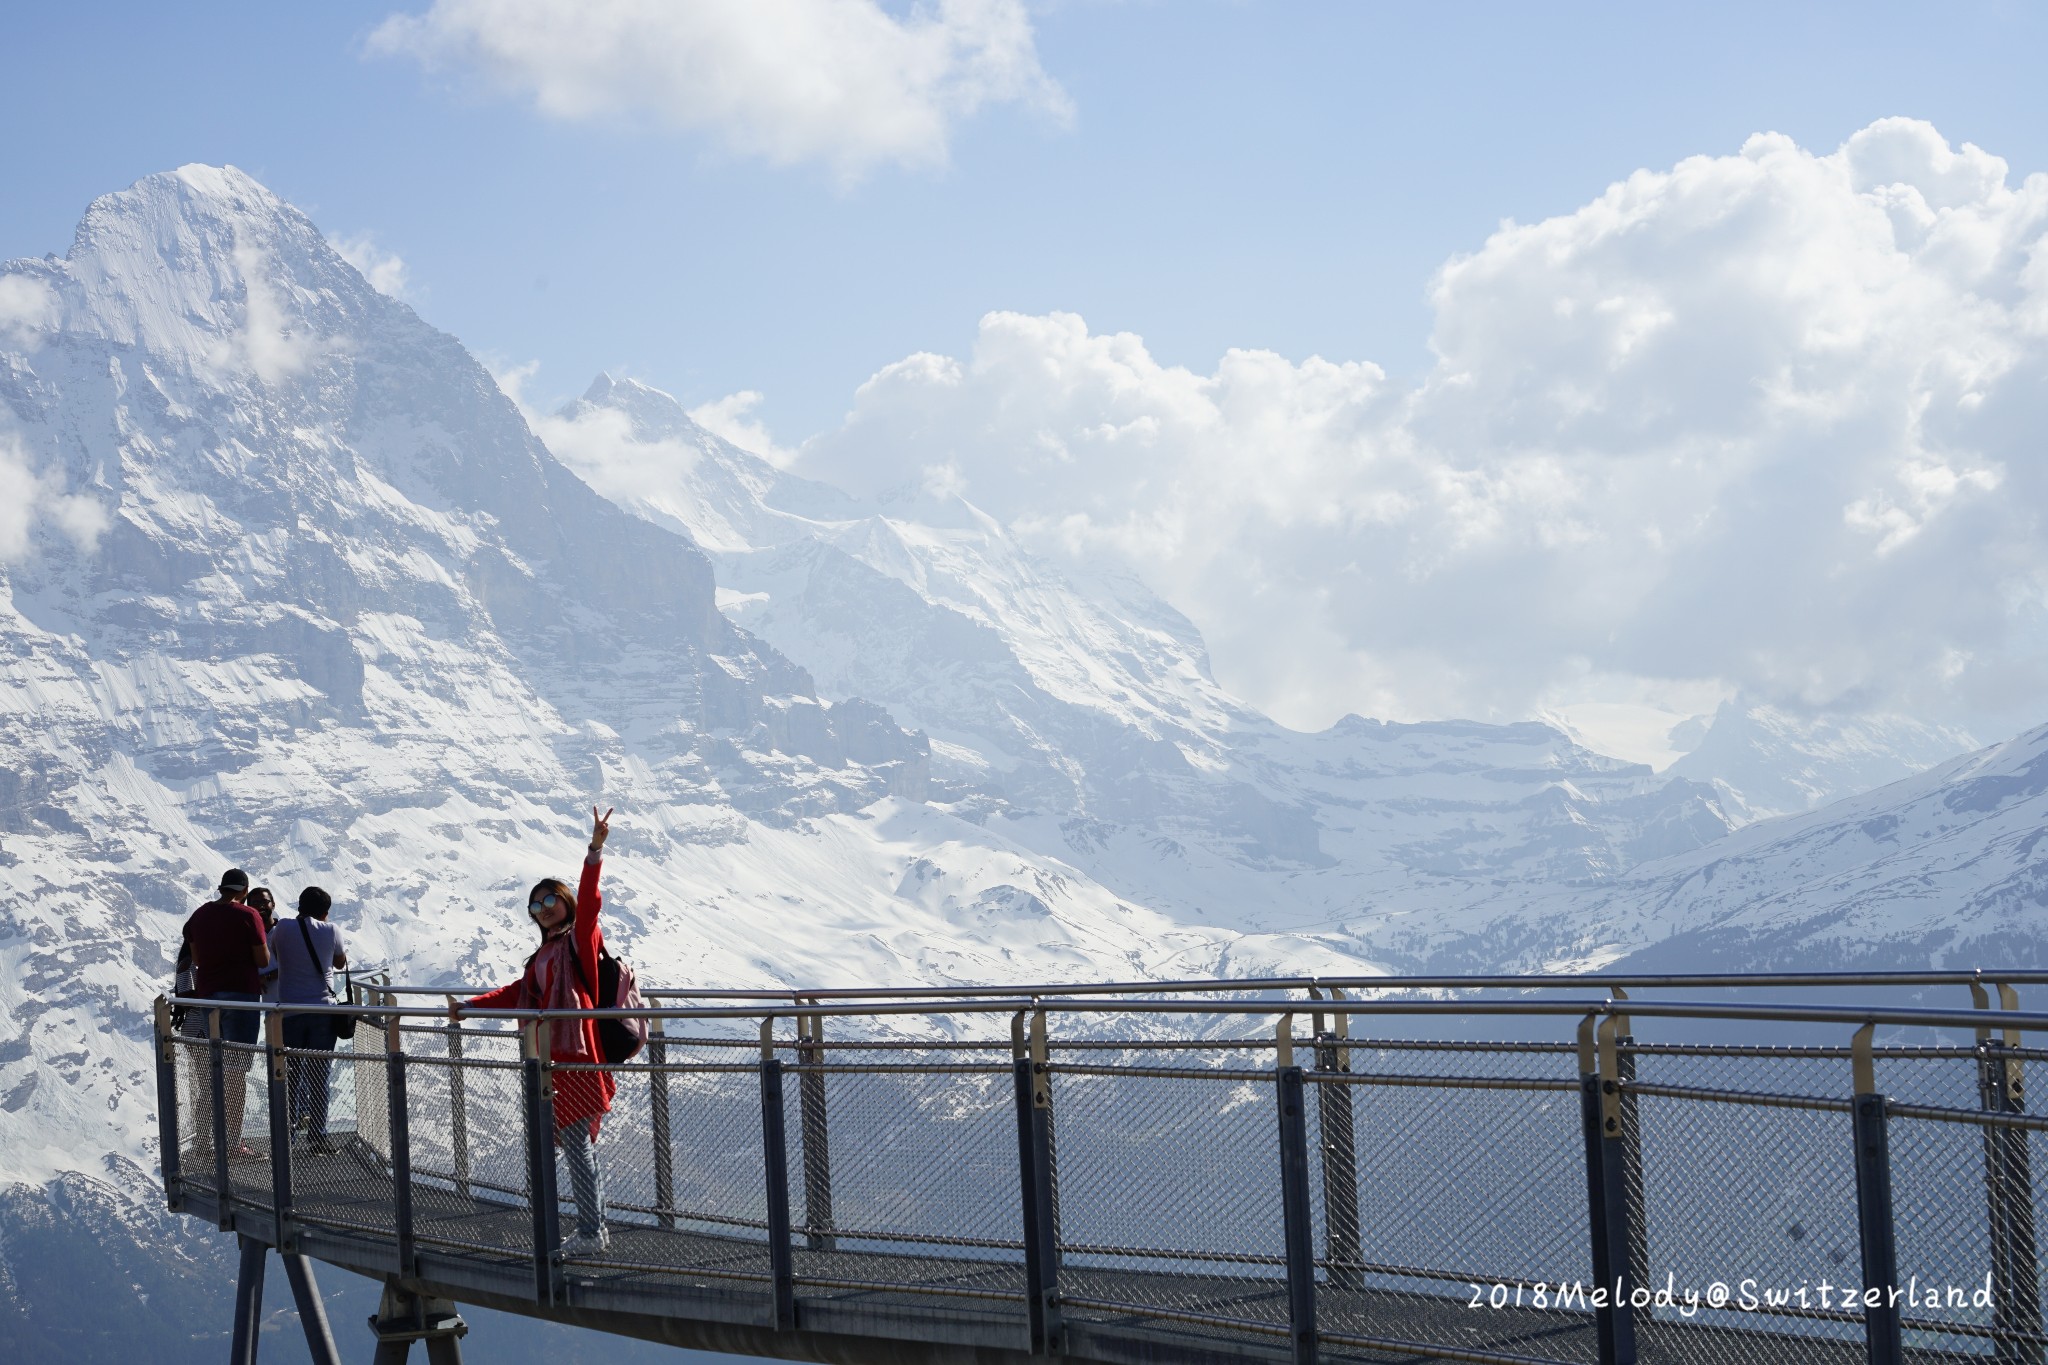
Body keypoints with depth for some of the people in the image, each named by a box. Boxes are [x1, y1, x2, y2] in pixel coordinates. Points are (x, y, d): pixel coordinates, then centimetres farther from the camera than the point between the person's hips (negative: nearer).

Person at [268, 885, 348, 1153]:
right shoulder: (331, 931, -4)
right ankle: (317, 1135, -1)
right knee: (319, 1075, 1)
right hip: (322, 1009, -1)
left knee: (291, 1071, 13)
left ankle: (289, 1125, 17)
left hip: (289, 1010, 1)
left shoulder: (283, 929, -3)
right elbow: (341, 962, 12)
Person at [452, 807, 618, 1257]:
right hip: (553, 1055, 8)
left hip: (577, 1052, -8)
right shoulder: (544, 954, 21)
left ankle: (590, 1233, -6)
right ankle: (595, 1227, 15)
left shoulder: (581, 938, -1)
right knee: (577, 1144, 10)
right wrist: (470, 1006, 27)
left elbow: (588, 901, -17)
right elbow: (519, 993, 28)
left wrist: (595, 850, -28)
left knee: (576, 1143, -9)